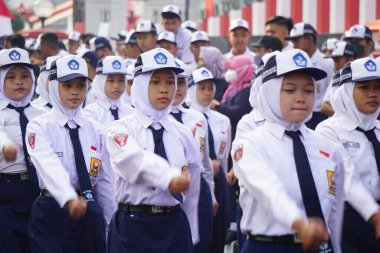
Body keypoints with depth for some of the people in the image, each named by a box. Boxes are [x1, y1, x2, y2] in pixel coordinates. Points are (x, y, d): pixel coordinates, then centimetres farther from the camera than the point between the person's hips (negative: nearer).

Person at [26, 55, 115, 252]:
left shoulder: (95, 130, 9)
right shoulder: (39, 127, -5)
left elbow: (105, 181, 11)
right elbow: (50, 167, -24)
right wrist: (69, 199, -41)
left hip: (90, 215, 4)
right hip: (51, 213, -4)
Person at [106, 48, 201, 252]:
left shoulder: (182, 134, 10)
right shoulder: (121, 129, -4)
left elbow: (191, 190, 14)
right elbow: (135, 162, -25)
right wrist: (169, 178, -43)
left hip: (174, 226, 4)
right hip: (132, 225, -4)